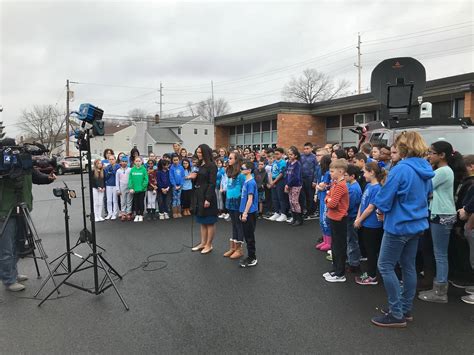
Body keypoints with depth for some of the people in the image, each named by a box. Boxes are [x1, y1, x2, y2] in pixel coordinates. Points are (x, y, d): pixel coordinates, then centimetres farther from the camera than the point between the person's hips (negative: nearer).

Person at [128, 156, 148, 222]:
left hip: (142, 189, -2)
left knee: (141, 202, 7)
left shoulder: (144, 169, -5)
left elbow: (146, 179, -8)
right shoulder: (132, 170, 1)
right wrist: (131, 188, -9)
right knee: (136, 202, 10)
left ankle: (141, 215, 17)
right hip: (134, 189, 2)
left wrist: (143, 186, -17)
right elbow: (130, 179, 0)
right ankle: (137, 215, 20)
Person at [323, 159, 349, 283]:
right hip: (334, 217, 10)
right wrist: (328, 199, -7)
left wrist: (329, 201, -5)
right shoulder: (335, 183, 8)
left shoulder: (340, 186, -21)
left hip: (339, 219, -10)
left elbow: (332, 204, -25)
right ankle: (335, 269, 31)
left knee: (339, 247, 1)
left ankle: (340, 274, 12)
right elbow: (328, 197, 13)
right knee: (335, 246, 18)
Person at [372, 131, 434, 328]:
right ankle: (405, 309, 28)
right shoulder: (426, 170, 5)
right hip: (417, 224, 8)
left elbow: (384, 199, -20)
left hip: (399, 225, -8)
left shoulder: (400, 170, -21)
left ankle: (396, 315, 8)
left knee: (385, 266, 2)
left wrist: (381, 210, 3)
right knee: (408, 266, 16)